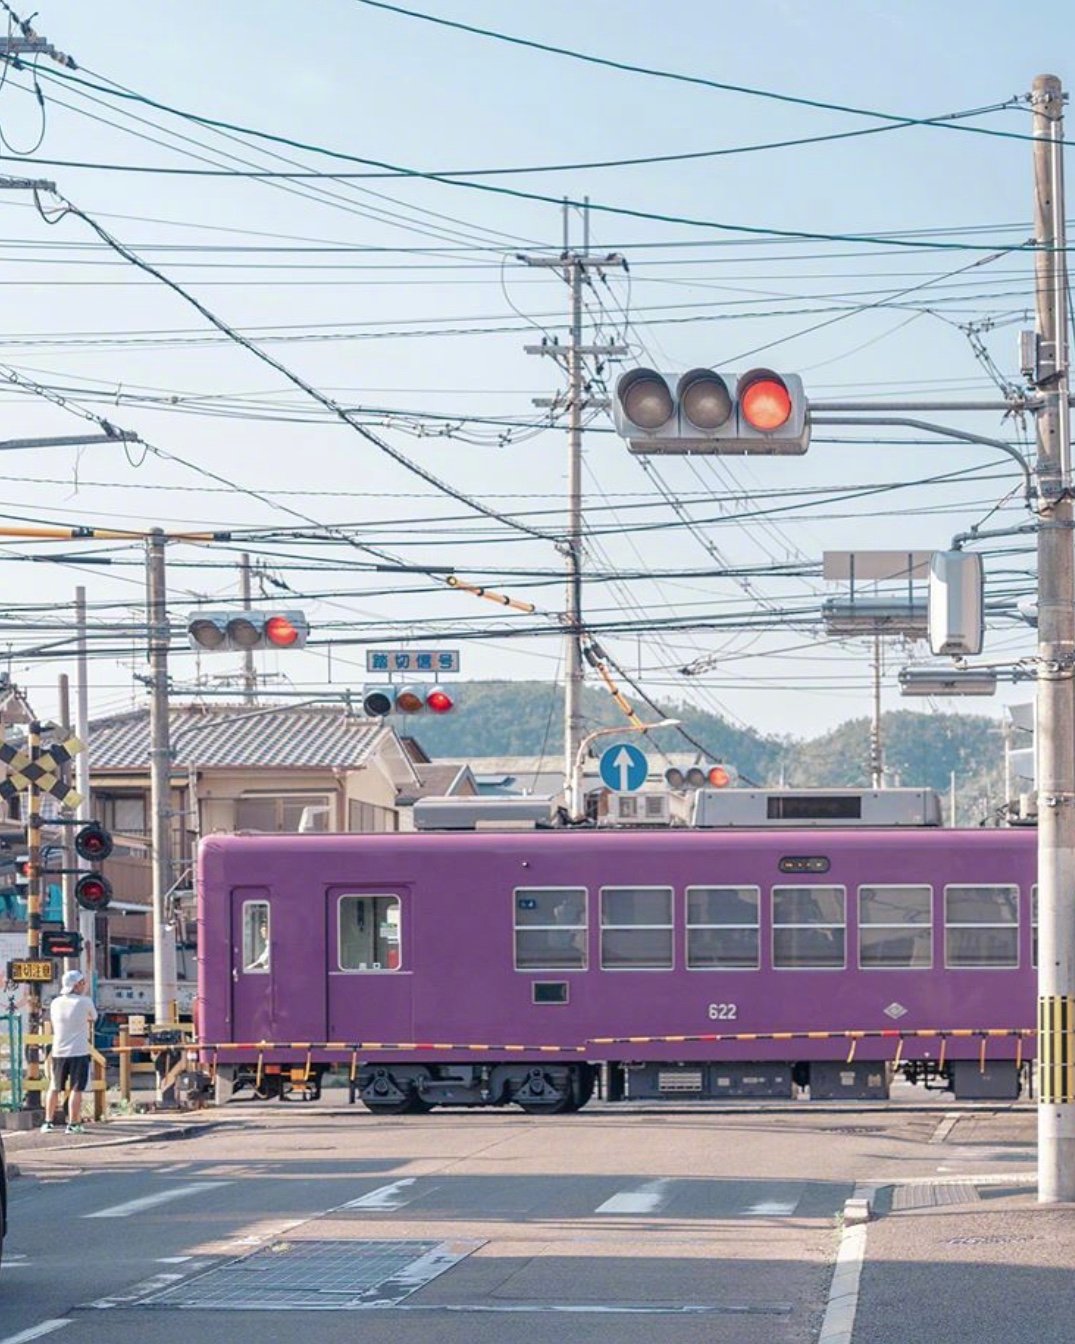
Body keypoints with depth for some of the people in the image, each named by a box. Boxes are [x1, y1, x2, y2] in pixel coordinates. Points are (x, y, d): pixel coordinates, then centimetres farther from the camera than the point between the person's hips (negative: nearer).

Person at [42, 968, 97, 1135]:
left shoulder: (55, 1003, 4)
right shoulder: (85, 1002, -9)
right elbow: (94, 1018, 7)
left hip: (58, 1052, 4)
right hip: (79, 1051, -4)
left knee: (54, 1088, 15)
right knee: (76, 1089, 0)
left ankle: (48, 1122, 19)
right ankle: (73, 1124, -2)